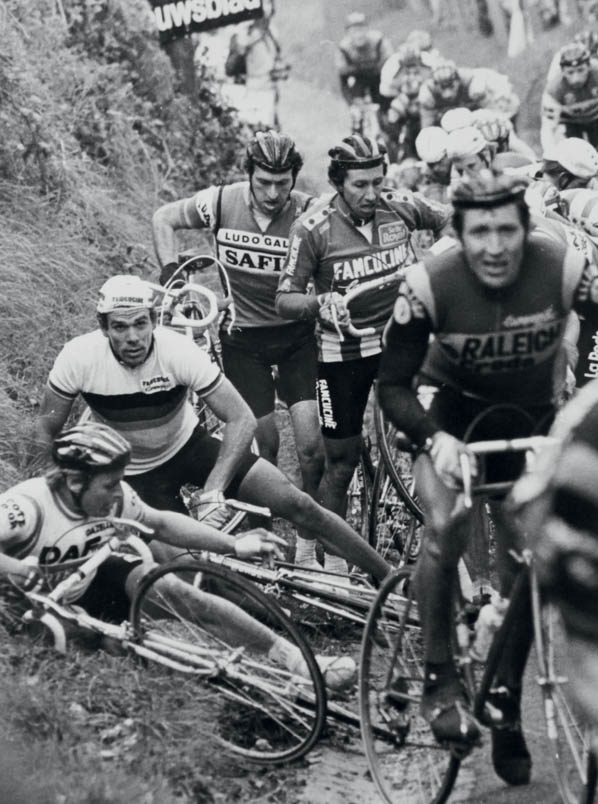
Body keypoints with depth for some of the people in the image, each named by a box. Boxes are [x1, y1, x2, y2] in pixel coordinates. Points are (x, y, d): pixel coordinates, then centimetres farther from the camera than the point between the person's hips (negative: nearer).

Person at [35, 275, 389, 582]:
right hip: (136, 473, 0)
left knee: (295, 503, -12)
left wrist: (212, 492, -34)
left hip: (189, 445, 0)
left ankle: (389, 579, 2)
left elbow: (242, 419, -26)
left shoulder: (179, 350, -27)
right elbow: (47, 434, -10)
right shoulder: (79, 358, -24)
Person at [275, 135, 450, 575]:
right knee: (342, 460, 3)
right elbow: (285, 299, -11)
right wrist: (320, 302, -32)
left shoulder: (400, 206, -7)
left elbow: (453, 221, 12)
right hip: (343, 350, -2)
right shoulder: (313, 228, -14)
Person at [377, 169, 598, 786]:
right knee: (445, 525, -28)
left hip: (529, 418, 2)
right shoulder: (430, 284, -28)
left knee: (524, 569, 3)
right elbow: (392, 386, -20)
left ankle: (507, 705, 23)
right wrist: (434, 438, -38)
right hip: (451, 407, -2)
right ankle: (439, 683, -10)